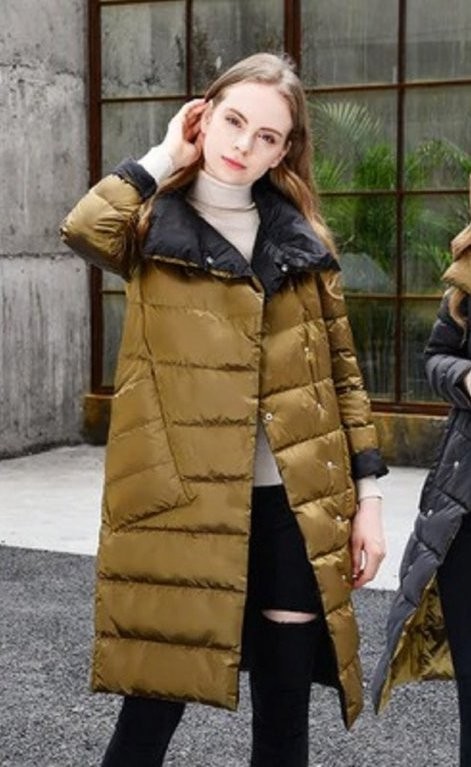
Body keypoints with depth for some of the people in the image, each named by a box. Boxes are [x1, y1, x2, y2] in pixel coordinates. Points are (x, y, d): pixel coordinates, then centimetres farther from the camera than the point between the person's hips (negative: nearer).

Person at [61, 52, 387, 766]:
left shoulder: (303, 240, 11)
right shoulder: (153, 226, 3)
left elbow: (340, 371, 11)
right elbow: (84, 230, -21)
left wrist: (367, 494, 5)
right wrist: (163, 158, -6)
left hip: (294, 504, 3)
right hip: (183, 503, -3)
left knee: (285, 707, 11)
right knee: (155, 700, 2)